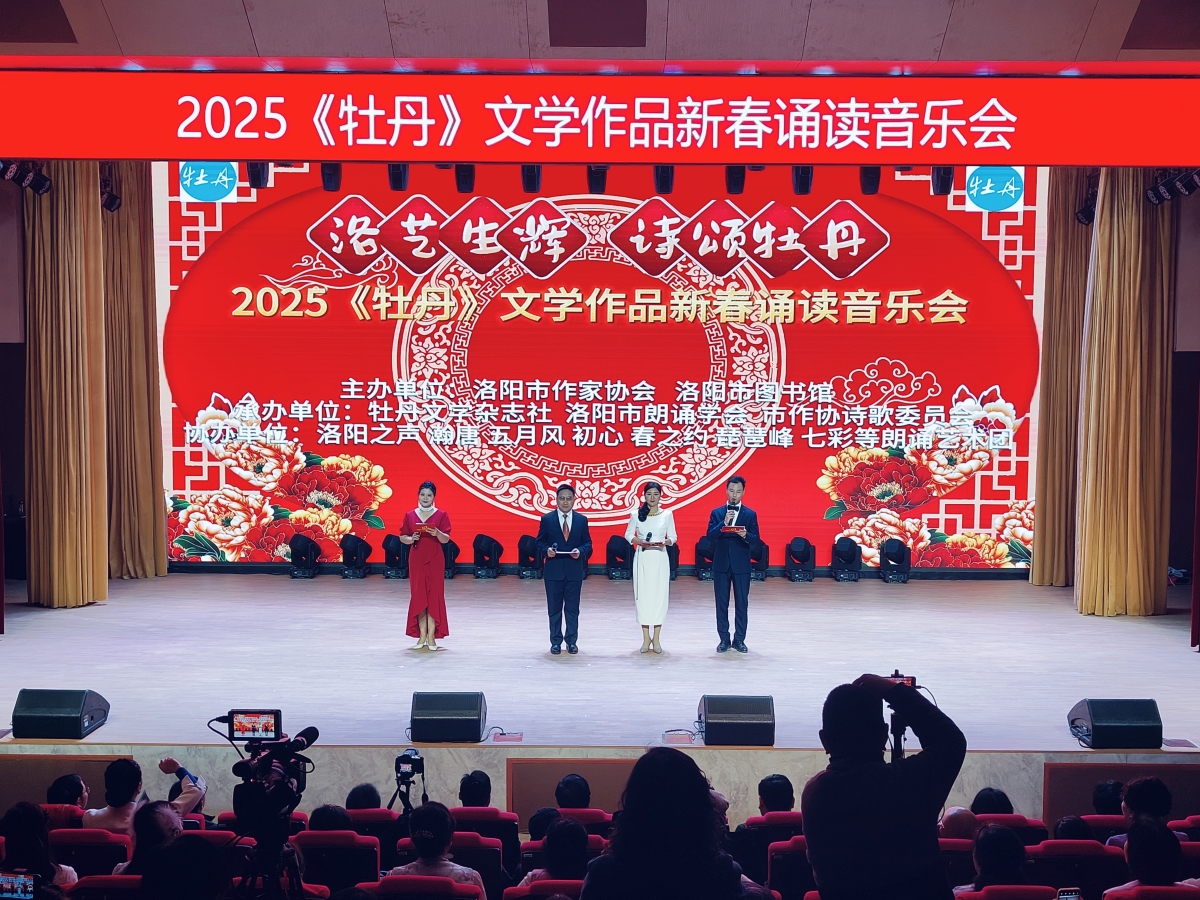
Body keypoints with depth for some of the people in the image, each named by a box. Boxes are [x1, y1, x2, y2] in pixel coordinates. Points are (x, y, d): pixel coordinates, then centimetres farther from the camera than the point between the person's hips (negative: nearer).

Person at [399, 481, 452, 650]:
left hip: (435, 560, -2)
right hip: (416, 559, 2)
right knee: (418, 596, 1)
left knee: (434, 596, -2)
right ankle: (422, 637, 6)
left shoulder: (441, 515, 0)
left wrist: (437, 533, -24)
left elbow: (446, 539, -4)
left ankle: (431, 637, 1)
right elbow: (402, 537, 8)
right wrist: (411, 539, -13)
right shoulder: (410, 515, 5)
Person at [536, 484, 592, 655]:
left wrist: (580, 551, -15)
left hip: (574, 570, 1)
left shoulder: (582, 520, 5)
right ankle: (556, 642, 14)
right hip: (553, 570, -1)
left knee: (573, 609, 7)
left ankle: (572, 641, 17)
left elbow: (587, 543, 6)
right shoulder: (547, 519, 1)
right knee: (554, 608, 6)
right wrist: (546, 550, -18)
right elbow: (540, 542, 3)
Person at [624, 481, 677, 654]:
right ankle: (646, 637, 8)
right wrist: (639, 541, -12)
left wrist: (665, 542, -15)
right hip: (642, 558, 0)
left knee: (659, 595, -1)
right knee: (643, 595, 0)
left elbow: (673, 536, 5)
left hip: (660, 559, 0)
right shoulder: (636, 514, 1)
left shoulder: (667, 514, 2)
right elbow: (628, 535, 6)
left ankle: (656, 638, 7)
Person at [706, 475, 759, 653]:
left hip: (741, 565, 0)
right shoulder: (716, 513, 5)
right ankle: (724, 639, 11)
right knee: (722, 603, 4)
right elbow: (710, 536, -5)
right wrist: (724, 523, -19)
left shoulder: (750, 514, 4)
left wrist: (745, 535, -23)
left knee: (742, 603, 3)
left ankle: (739, 639, 11)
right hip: (721, 564, 1)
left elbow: (756, 539, -2)